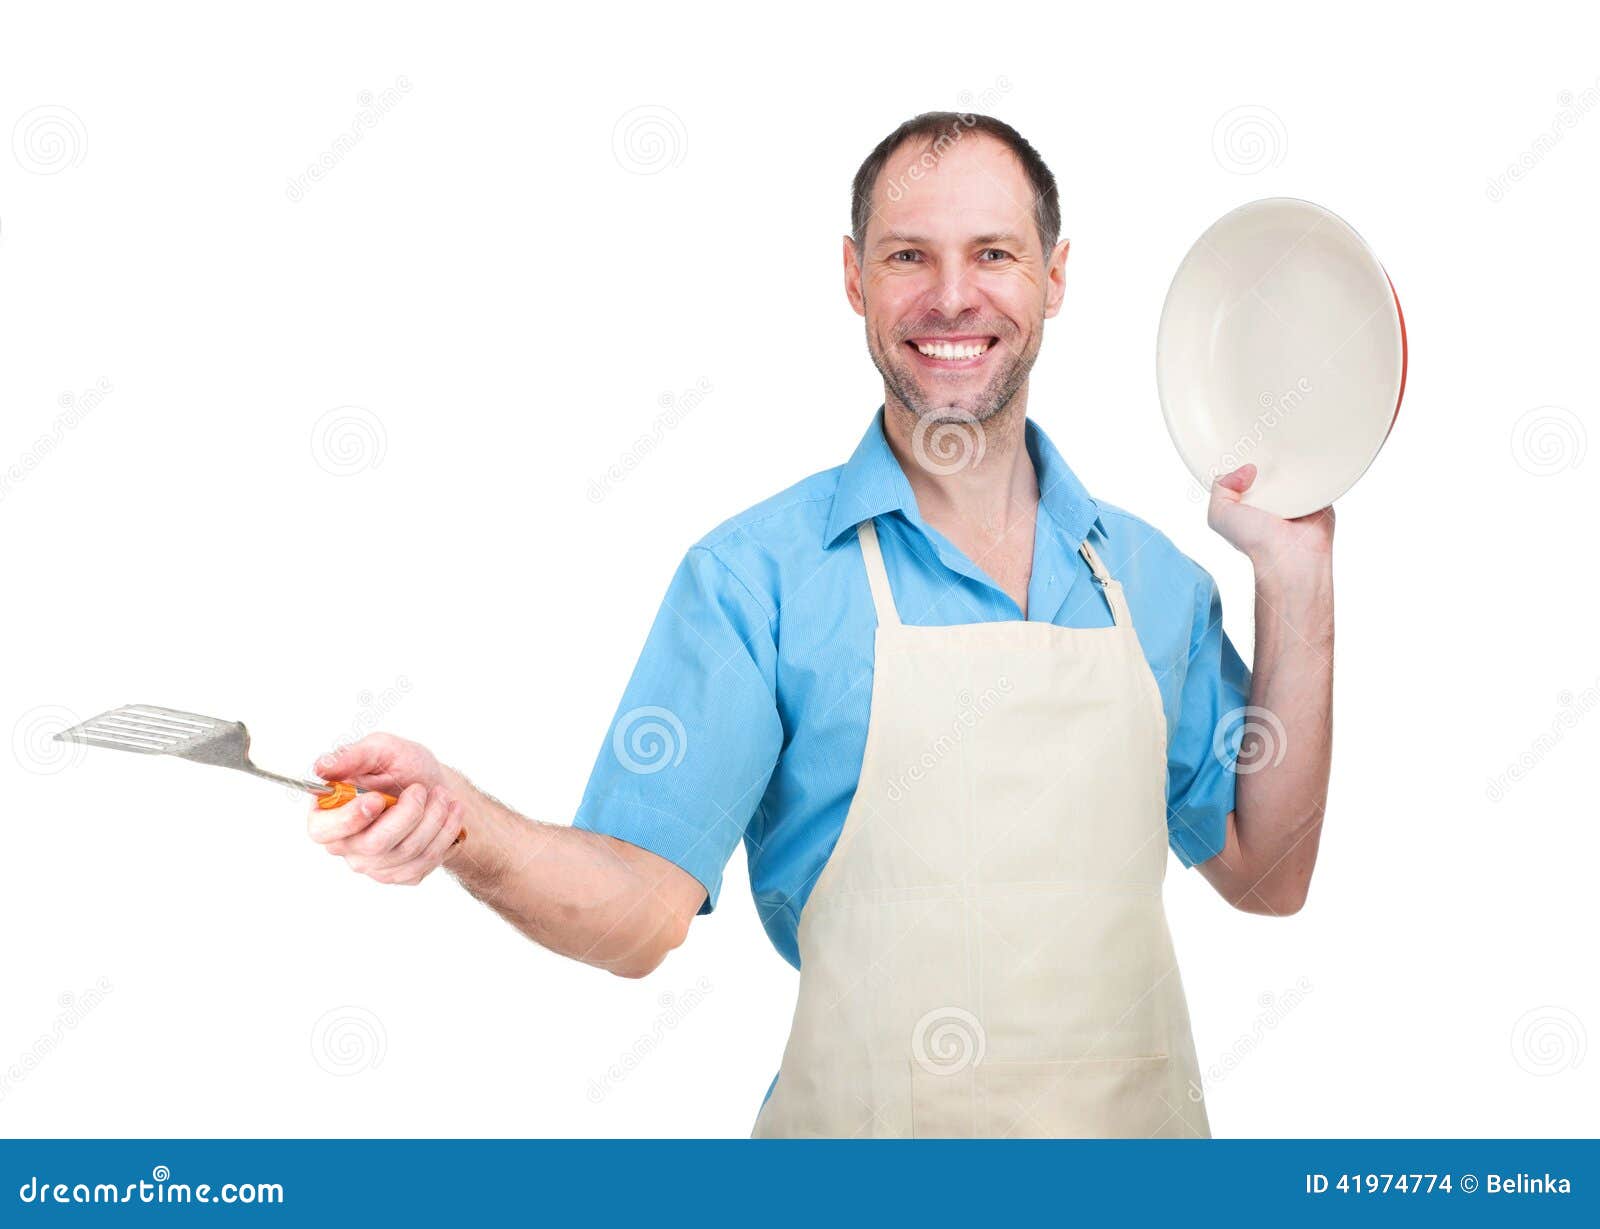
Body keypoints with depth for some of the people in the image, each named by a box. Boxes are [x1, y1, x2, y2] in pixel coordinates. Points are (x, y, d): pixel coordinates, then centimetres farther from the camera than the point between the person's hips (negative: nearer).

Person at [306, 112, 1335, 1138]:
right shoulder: (754, 577, -11)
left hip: (1139, 1121, 4)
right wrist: (463, 826, -35)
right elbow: (643, 907, -16)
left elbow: (1267, 877, 3)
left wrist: (1295, 579, -2)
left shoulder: (1150, 573, 2)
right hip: (866, 1124, -3)